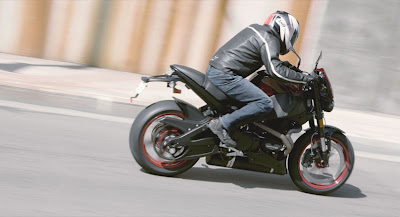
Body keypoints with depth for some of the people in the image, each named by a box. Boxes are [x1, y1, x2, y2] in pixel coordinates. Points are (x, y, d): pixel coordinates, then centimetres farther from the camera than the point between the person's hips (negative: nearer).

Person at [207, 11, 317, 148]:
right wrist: (303, 77, -14)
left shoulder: (256, 29, 20)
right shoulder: (270, 40, -8)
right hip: (225, 76, -10)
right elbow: (275, 71, -20)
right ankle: (222, 124, -18)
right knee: (265, 103, -16)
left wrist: (287, 65, 30)